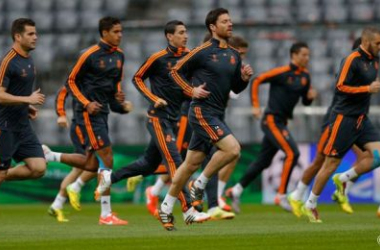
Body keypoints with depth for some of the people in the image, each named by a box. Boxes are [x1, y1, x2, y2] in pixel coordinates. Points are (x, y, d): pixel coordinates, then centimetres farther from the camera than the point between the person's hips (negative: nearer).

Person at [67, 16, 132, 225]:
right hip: (89, 113, -8)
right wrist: (87, 103, -14)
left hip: (102, 112, 8)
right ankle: (106, 214, -10)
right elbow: (72, 81, -5)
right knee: (107, 159, -13)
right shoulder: (90, 55, -12)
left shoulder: (119, 55, 10)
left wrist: (118, 95, 3)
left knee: (93, 163, 9)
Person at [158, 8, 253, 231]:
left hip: (217, 115, 7)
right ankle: (199, 185, -5)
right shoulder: (203, 52, -8)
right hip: (202, 111, -7)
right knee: (233, 149, -21)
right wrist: (192, 90, -11)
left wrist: (244, 78, -2)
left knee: (192, 163, 9)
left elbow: (236, 88, 18)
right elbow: (177, 71, 1)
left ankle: (166, 208, 17)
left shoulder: (234, 55, 13)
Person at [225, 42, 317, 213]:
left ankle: (236, 191, 22)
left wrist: (310, 96, -5)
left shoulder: (304, 76, 10)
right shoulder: (281, 72, -12)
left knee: (263, 161, 12)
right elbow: (256, 81, -8)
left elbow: (305, 101, 18)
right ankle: (281, 196, -14)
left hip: (281, 122, 8)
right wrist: (256, 106, -12)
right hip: (272, 120, -8)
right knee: (292, 153, -19)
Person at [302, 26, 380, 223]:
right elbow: (340, 87, -21)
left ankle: (343, 179, 9)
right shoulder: (352, 60, -15)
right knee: (332, 163, -4)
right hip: (344, 118, -8)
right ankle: (310, 205, 9)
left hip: (361, 119, 8)